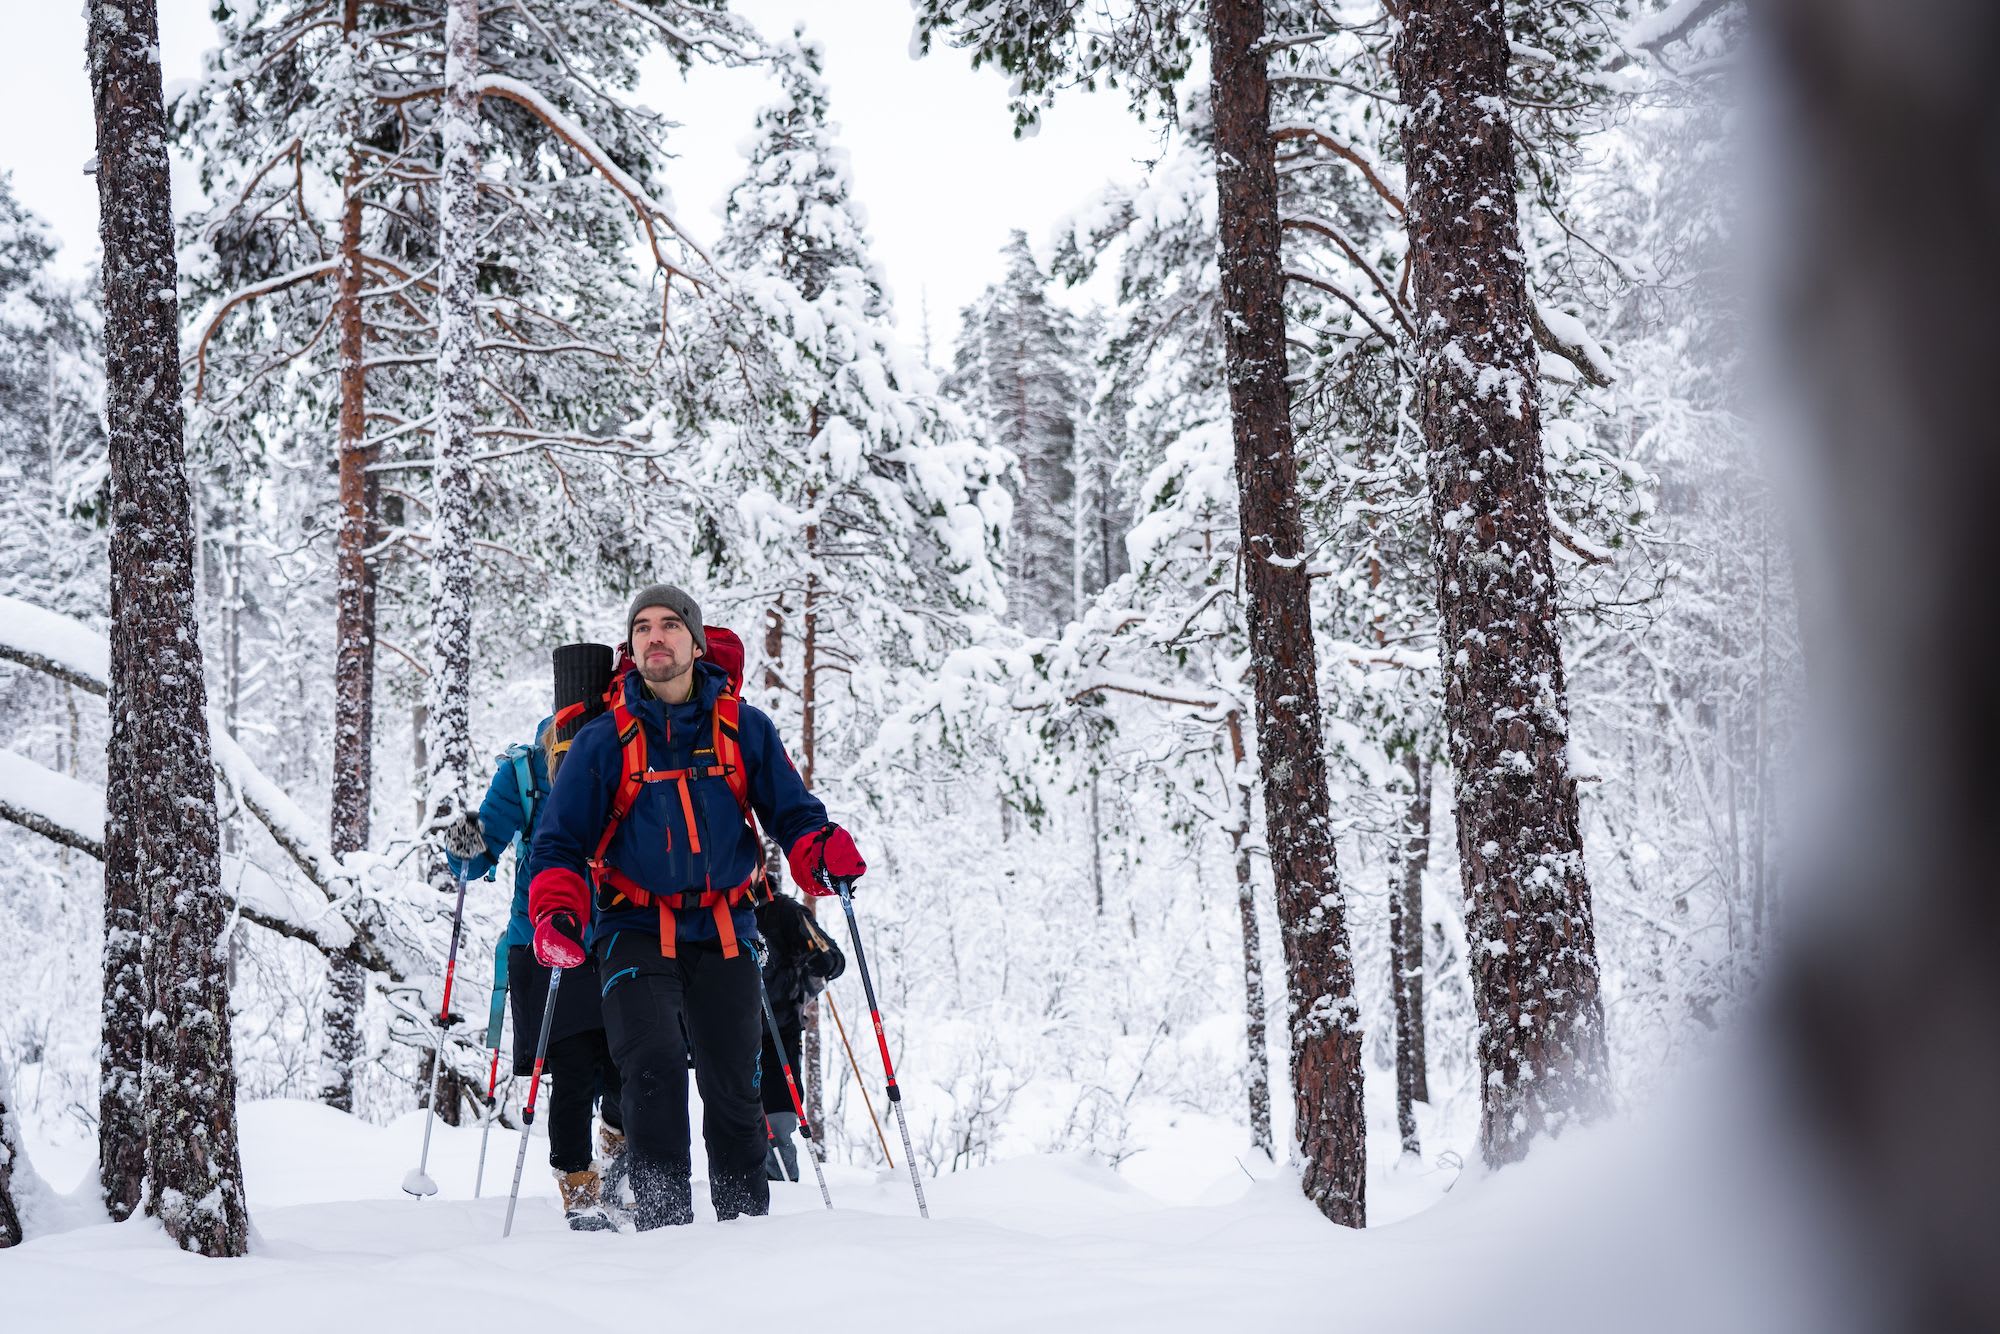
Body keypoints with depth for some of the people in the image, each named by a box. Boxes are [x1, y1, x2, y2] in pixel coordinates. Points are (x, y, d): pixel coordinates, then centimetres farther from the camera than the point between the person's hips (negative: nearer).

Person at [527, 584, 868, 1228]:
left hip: (723, 932, 2)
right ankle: (662, 1218, -14)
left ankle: (747, 1218, 21)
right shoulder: (603, 740, 1)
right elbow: (561, 841, 3)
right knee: (654, 1066, -20)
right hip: (634, 929, -1)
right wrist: (557, 915, -15)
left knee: (732, 1085, 6)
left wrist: (822, 851, -15)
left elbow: (789, 811, 8)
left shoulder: (744, 729, 5)